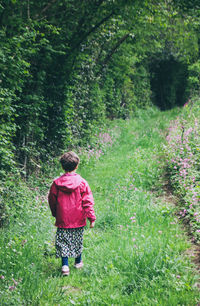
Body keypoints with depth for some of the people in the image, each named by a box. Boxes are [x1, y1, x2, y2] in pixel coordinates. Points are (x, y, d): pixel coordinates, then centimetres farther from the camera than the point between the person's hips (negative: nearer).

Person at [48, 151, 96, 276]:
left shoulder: (56, 183, -5)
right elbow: (88, 202, -8)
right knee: (77, 241, 16)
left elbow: (52, 201, 7)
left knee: (63, 242, 5)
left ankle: (65, 265, -5)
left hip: (62, 220, 0)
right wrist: (92, 218, -2)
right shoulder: (82, 183, -9)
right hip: (78, 219, 0)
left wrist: (55, 214, 23)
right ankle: (78, 262, 31)